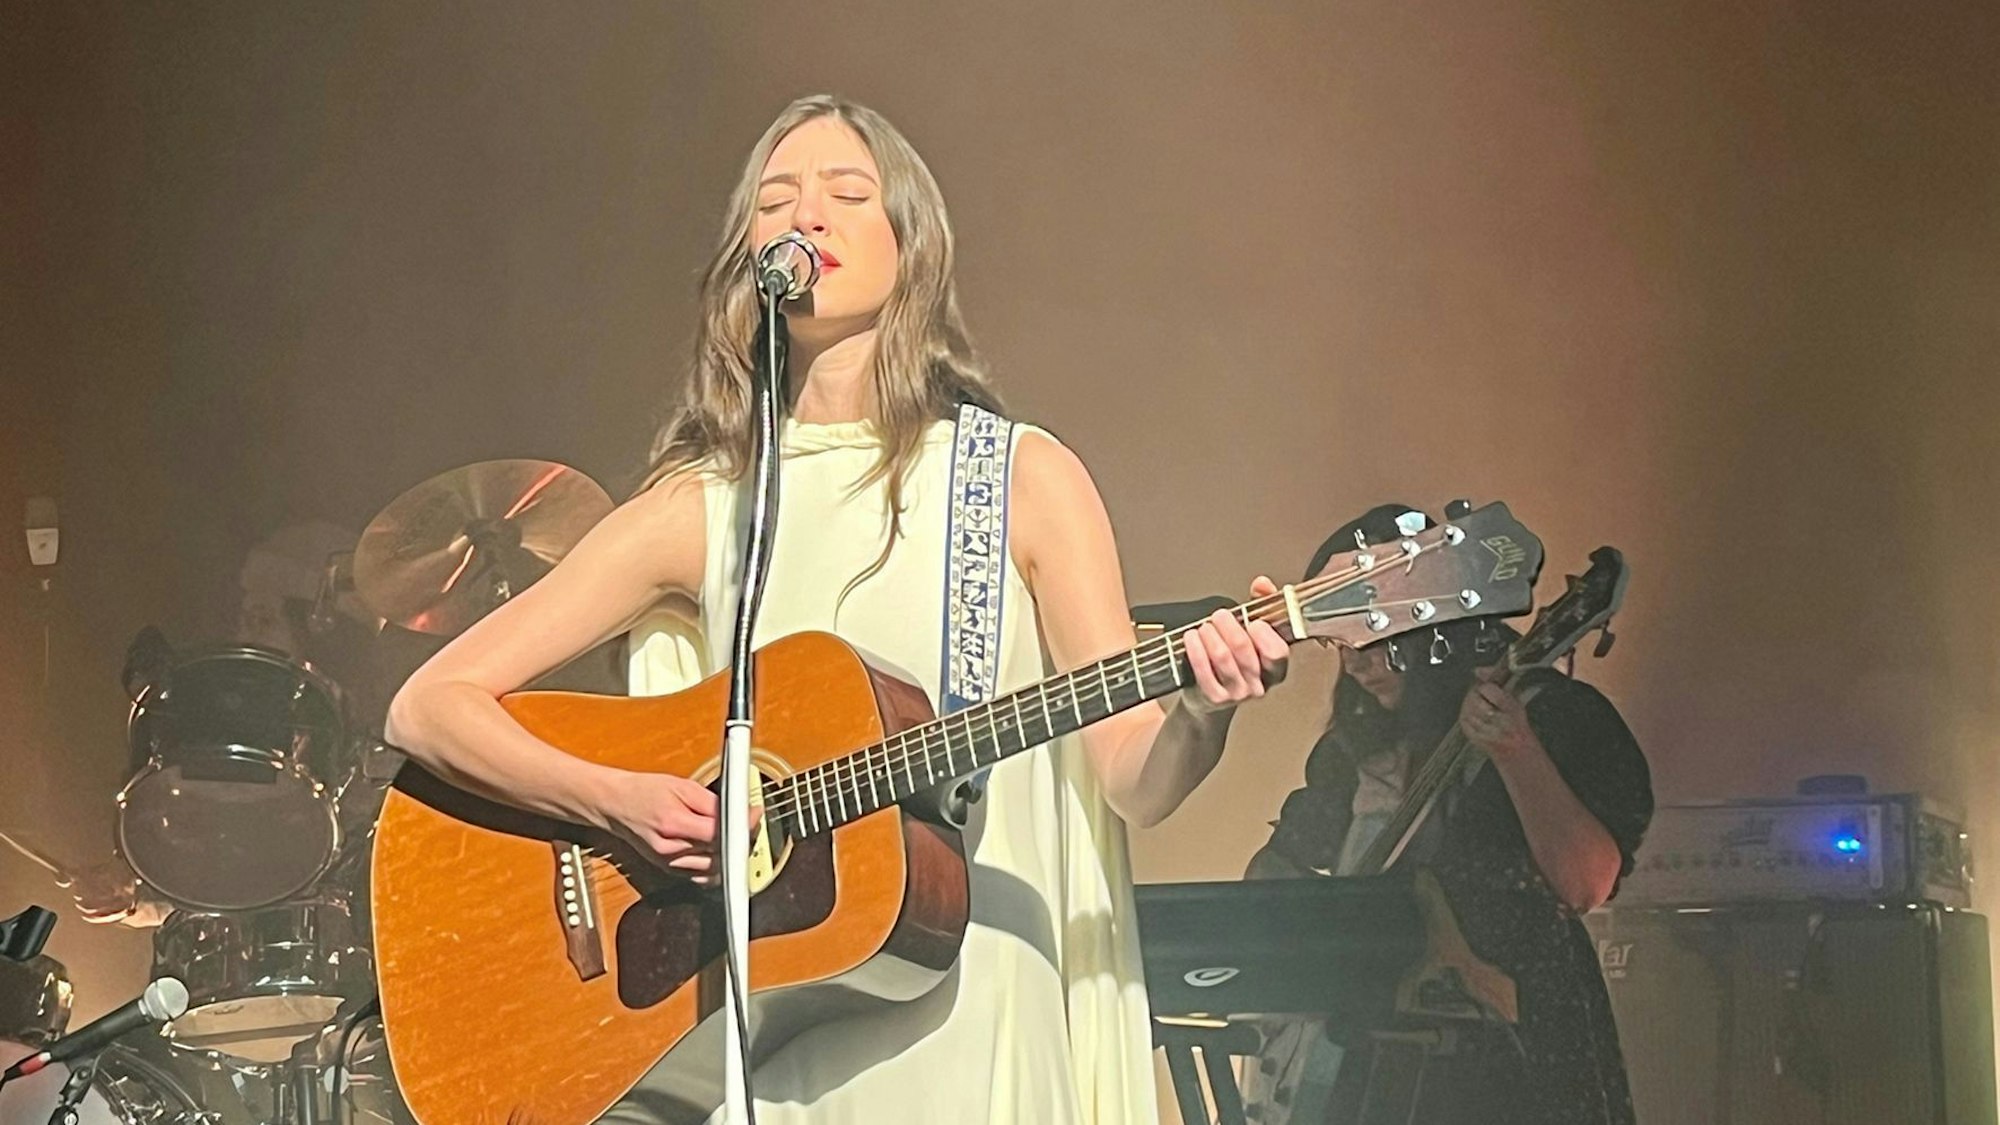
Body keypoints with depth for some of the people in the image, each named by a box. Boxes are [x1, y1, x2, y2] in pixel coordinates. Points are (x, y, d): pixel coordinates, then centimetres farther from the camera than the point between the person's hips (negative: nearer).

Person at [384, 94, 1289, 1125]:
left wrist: (1198, 713, -22)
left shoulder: (1022, 480, 3)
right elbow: (428, 707, 2)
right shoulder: (697, 508, 5)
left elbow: (1134, 781, -1)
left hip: (968, 1035, -1)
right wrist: (620, 801, -13)